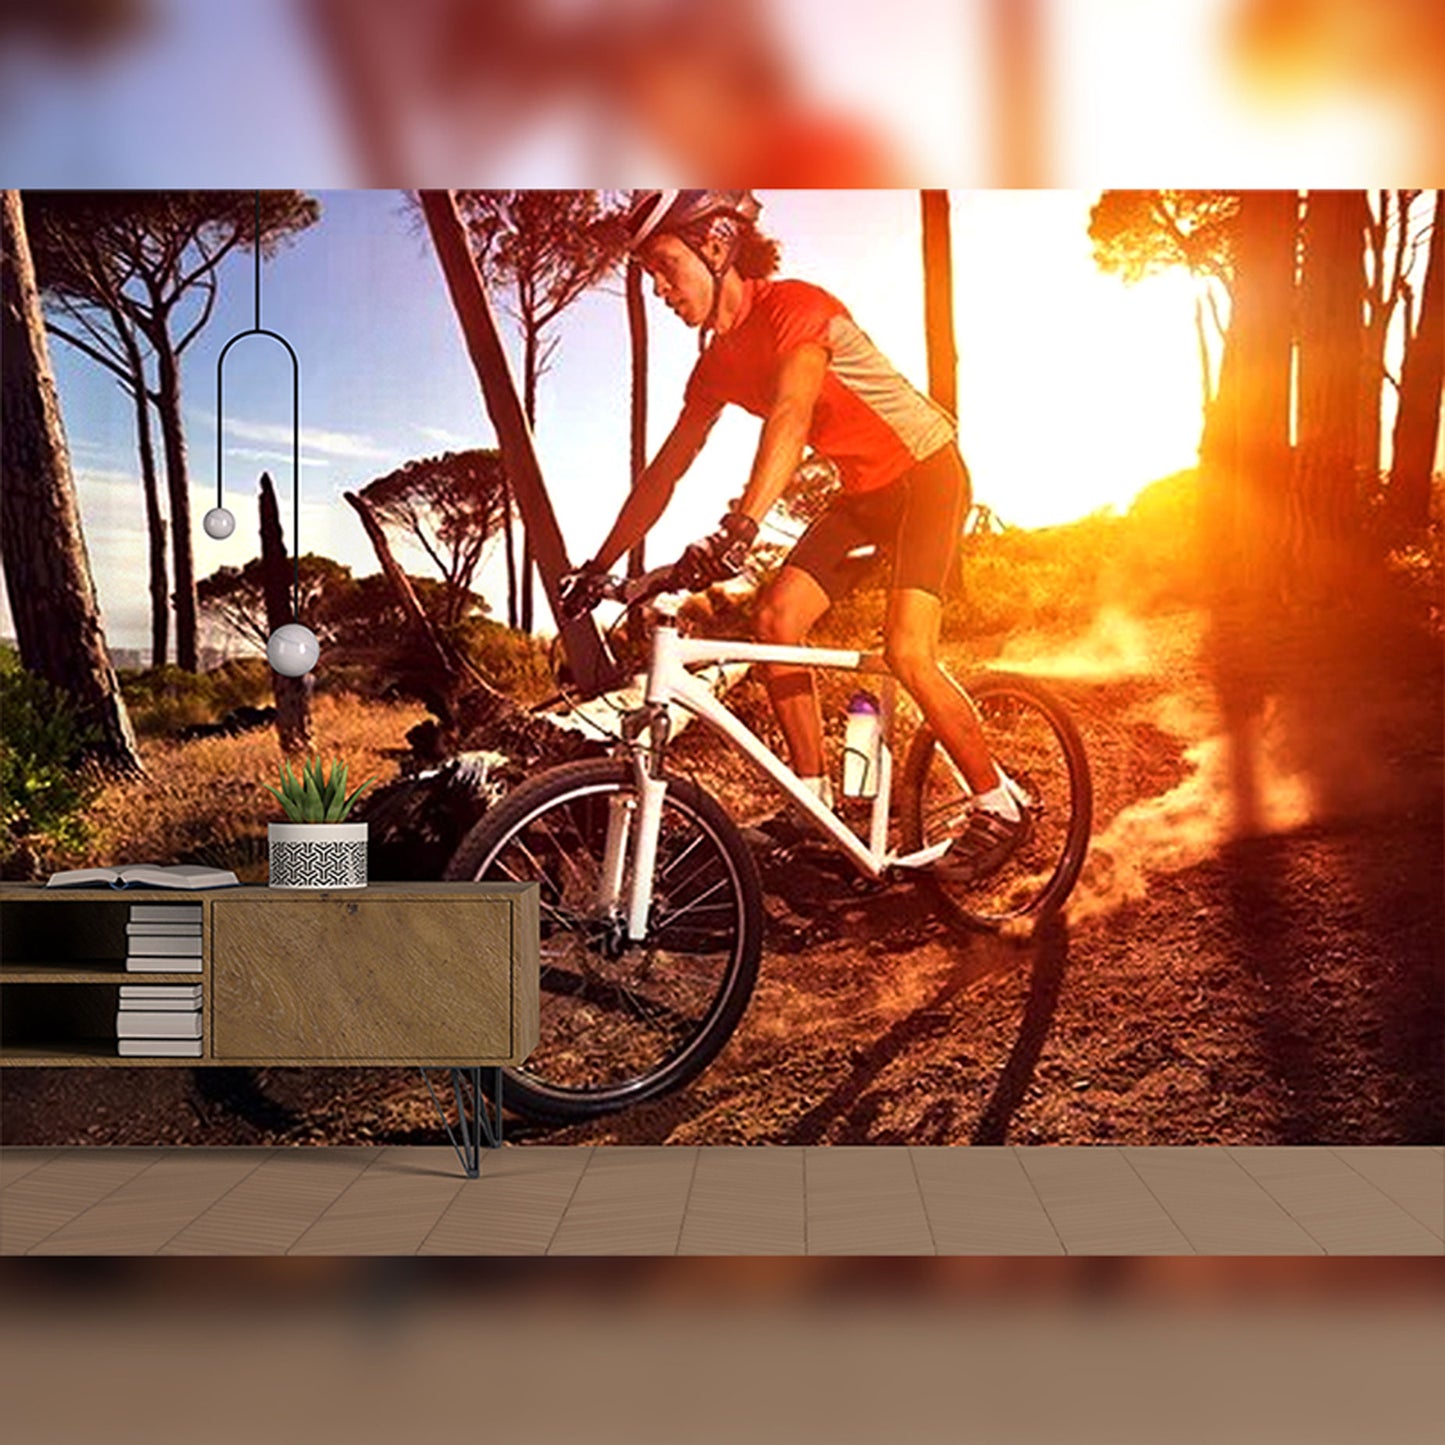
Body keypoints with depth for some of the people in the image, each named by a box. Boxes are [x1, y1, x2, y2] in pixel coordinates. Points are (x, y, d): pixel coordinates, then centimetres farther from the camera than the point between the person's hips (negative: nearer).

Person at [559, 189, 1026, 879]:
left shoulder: (795, 306, -25)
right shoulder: (718, 363, 0)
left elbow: (791, 416, -42)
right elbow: (665, 471, 3)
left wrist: (739, 527, -56)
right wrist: (598, 566, -1)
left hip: (927, 472, -7)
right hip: (864, 491, 8)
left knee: (907, 653, -20)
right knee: (775, 618, -10)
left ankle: (998, 806, -1)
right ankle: (815, 804, 0)